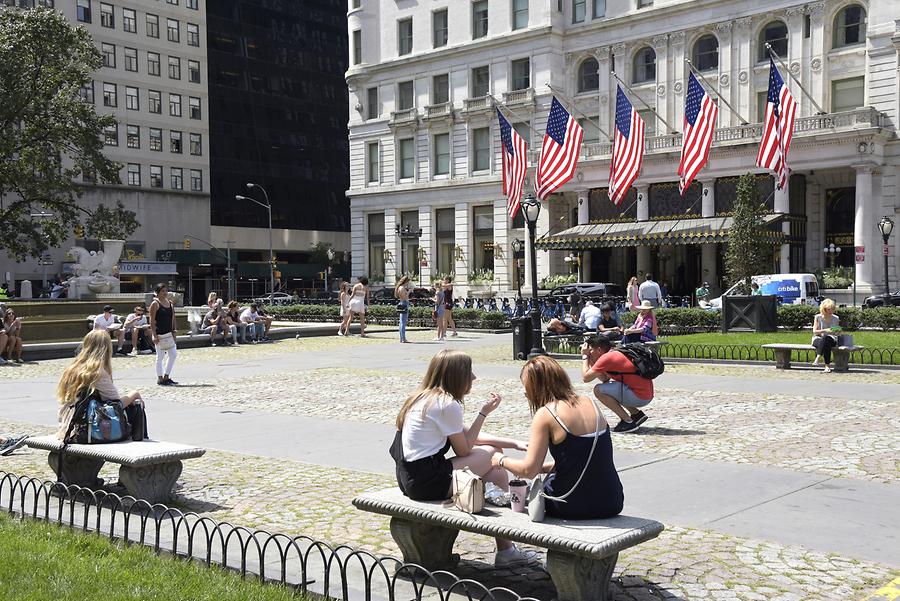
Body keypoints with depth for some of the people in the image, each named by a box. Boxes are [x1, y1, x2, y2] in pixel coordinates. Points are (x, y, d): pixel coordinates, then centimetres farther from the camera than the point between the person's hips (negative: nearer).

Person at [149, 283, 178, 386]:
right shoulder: (155, 304, -8)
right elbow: (152, 321, -11)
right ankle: (160, 379, 8)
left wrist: (174, 332, 9)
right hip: (159, 334, -7)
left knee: (173, 354, 7)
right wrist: (154, 335, -16)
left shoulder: (170, 303, 12)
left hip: (169, 333, 7)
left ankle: (166, 377, 18)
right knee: (160, 356, -1)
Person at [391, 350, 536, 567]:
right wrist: (483, 413, -3)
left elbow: (468, 436, 16)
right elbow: (464, 450, -8)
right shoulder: (448, 404, -16)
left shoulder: (424, 398, 14)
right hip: (426, 482, -9)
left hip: (410, 477, 9)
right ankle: (505, 551, 12)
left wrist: (513, 444, 10)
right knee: (498, 475, 1)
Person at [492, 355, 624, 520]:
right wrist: (543, 467, 24)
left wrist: (502, 461, 8)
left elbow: (529, 470, -11)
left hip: (572, 506, -6)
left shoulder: (545, 414, -11)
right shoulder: (591, 403, 7)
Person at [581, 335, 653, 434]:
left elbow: (585, 378, -10)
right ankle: (637, 414, 18)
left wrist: (584, 356, 2)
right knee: (607, 387, 24)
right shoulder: (615, 353, 15)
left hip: (640, 397, -10)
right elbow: (604, 379, 18)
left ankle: (628, 421, -7)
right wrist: (592, 362, 14)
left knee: (598, 390, -12)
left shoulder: (607, 357, -14)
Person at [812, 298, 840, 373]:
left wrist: (836, 331, -9)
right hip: (818, 339, -1)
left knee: (826, 338, -39)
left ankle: (818, 358, -45)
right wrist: (825, 330, -17)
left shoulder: (836, 318, 10)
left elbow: (836, 333, 16)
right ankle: (827, 365, -43)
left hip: (831, 338, 1)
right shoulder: (818, 317, 3)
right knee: (826, 345, -39)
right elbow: (814, 331, -1)